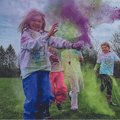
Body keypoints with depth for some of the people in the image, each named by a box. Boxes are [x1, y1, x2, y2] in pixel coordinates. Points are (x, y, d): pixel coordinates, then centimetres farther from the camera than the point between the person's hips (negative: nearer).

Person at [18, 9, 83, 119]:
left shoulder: (45, 35, 15)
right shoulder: (25, 35, 0)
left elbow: (56, 41, -2)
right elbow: (33, 45, -21)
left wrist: (71, 45, -19)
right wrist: (47, 35, -33)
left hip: (44, 69, 5)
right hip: (30, 70, -4)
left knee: (46, 97, 3)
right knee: (32, 99, -7)